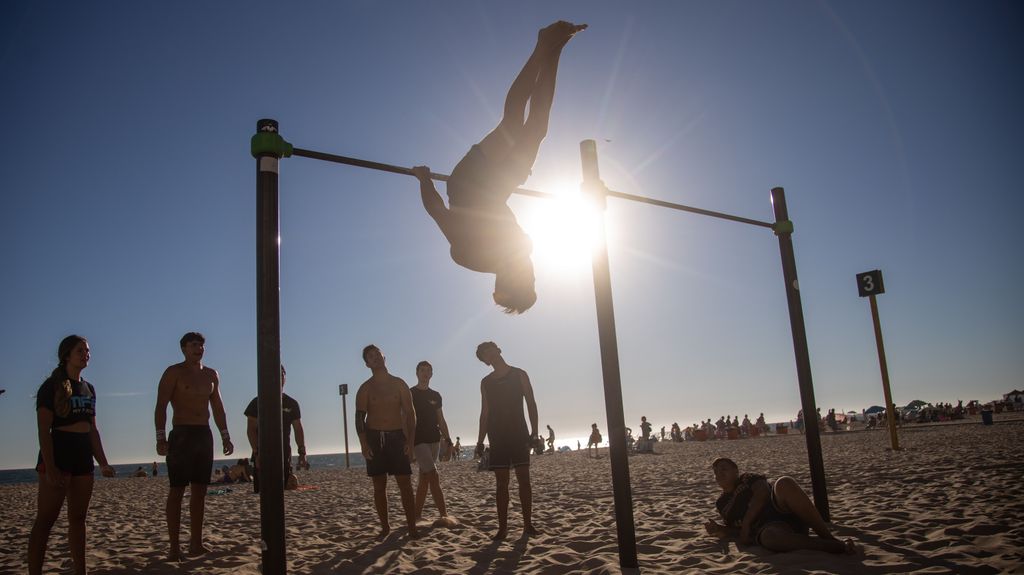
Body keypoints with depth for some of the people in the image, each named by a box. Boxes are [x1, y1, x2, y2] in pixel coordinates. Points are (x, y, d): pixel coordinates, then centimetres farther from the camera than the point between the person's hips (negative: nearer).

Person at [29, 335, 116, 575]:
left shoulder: (89, 388, 14)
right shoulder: (52, 386, -5)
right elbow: (43, 430, -12)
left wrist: (103, 463, 13)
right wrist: (49, 467, -21)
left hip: (83, 457, 7)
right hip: (57, 453, -7)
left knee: (78, 518, 10)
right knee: (46, 519, -7)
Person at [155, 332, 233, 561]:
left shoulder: (211, 375, 14)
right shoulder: (173, 373, -2)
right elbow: (161, 406, -9)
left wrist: (225, 436, 12)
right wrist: (161, 437, -19)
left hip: (204, 435, 5)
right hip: (181, 434, -5)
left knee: (200, 491, 6)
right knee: (177, 491, -4)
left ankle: (196, 543, 11)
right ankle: (174, 547, -2)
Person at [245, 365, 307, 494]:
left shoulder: (292, 404, 11)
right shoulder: (258, 402, 1)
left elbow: (298, 429, 11)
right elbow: (250, 430, -3)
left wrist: (302, 452, 1)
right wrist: (257, 453, -13)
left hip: (285, 455, 3)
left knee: (292, 486, -6)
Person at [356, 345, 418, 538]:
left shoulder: (399, 384, 6)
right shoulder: (365, 388, 5)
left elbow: (410, 413, 4)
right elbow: (359, 417, 0)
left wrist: (410, 441, -6)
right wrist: (363, 443, -13)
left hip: (397, 437, 0)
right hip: (374, 438, 0)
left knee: (405, 484, -5)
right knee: (379, 485, 3)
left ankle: (412, 527, -2)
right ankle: (385, 527, 12)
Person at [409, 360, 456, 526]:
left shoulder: (435, 396, 14)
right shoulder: (410, 394, -2)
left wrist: (448, 439, 9)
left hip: (434, 440, 6)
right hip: (419, 440, -6)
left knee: (424, 478, 8)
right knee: (433, 477, -13)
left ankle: (417, 515, 15)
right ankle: (444, 515, -13)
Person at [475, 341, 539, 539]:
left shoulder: (519, 375, 3)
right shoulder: (486, 382, 11)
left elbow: (531, 404, 0)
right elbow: (485, 412, 13)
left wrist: (534, 432, -9)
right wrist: (480, 441, 7)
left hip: (519, 434, -2)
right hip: (497, 437, 2)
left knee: (524, 478, -4)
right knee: (501, 482, 0)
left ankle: (528, 524, 2)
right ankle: (502, 526, 3)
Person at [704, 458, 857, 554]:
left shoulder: (748, 479, 19)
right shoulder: (721, 504, 28)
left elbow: (762, 493, -1)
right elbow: (734, 528, 27)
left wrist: (746, 524, -10)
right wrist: (719, 529, 5)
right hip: (766, 526, 1)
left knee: (784, 483, -35)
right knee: (770, 538, -42)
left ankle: (830, 538, -31)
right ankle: (837, 546, -42)